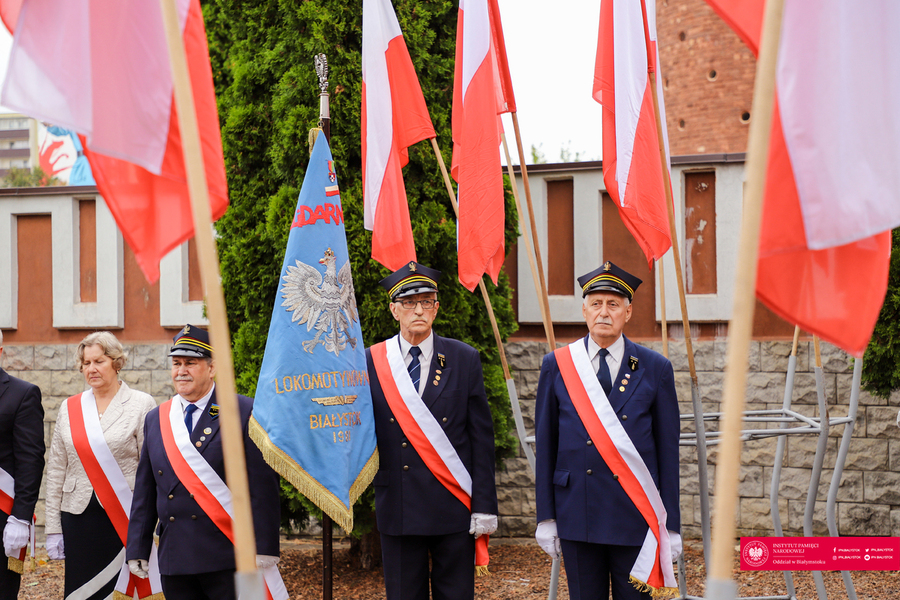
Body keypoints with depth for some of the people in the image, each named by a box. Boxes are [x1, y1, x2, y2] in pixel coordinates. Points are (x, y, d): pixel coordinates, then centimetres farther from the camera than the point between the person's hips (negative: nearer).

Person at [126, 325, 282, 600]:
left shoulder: (245, 412, -3)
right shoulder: (156, 419, 13)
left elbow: (263, 486, -7)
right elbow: (144, 490, 15)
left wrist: (264, 547, -13)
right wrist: (137, 549, 11)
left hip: (228, 557, -5)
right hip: (174, 561, 5)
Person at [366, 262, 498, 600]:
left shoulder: (465, 360, 3)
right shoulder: (371, 362, 3)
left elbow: (482, 438, 1)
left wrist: (484, 507, -4)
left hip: (454, 508, 0)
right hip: (397, 507, 0)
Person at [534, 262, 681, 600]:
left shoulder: (655, 369, 3)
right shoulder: (557, 366, 6)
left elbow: (668, 451, 4)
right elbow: (545, 445, 7)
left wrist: (671, 525, 1)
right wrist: (546, 517, 3)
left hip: (635, 517, -1)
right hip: (577, 515, 1)